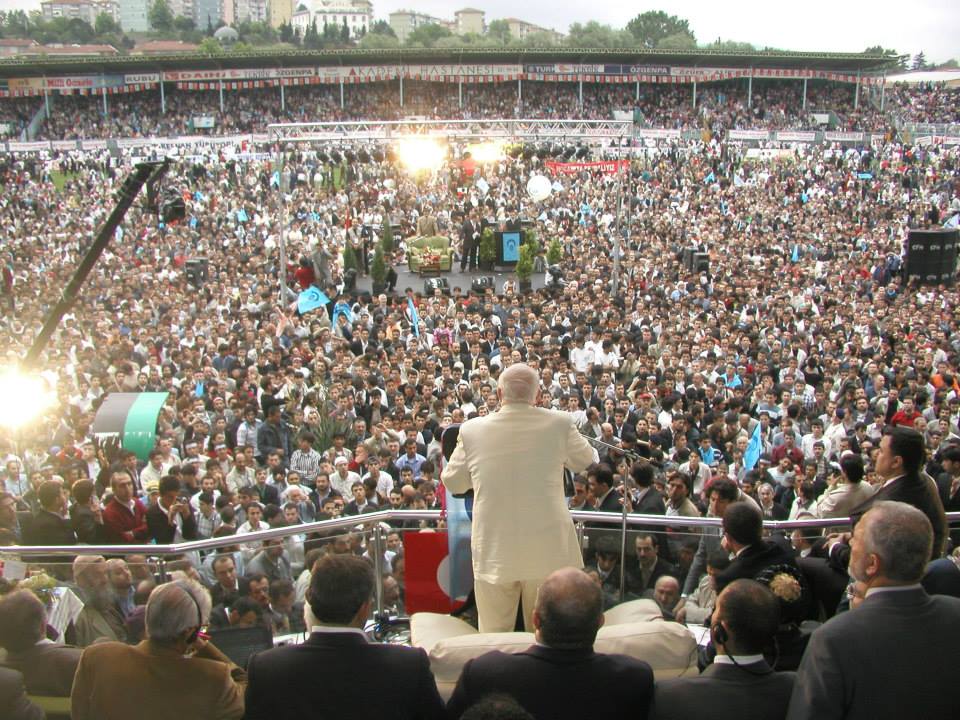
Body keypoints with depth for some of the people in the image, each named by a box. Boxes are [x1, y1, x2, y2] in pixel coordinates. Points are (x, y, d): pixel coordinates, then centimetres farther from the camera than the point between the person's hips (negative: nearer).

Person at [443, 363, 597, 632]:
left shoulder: (472, 430, -5)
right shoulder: (559, 423, -7)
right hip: (548, 552, 0)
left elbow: (453, 483, 9)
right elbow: (586, 461, 12)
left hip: (493, 552, 0)